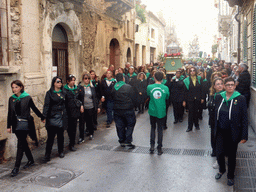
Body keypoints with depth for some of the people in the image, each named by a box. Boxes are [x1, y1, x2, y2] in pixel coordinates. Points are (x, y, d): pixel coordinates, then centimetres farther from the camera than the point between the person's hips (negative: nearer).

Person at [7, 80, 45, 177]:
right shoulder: (11, 99, 7)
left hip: (25, 124, -5)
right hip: (16, 124, 5)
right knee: (23, 143, 15)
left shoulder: (27, 98, -5)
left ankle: (16, 167, -4)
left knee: (20, 145, -7)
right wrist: (9, 126, 10)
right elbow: (10, 113, 11)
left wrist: (42, 117, 15)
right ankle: (31, 160, 32)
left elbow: (34, 109, 6)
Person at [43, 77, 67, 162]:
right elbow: (46, 106, -6)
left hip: (61, 117, 4)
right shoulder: (49, 93, -1)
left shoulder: (63, 93, 12)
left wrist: (65, 116, 10)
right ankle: (47, 155, -1)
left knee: (60, 135, 11)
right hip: (52, 117, -4)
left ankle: (61, 151, 28)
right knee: (51, 136, -6)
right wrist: (44, 116, -16)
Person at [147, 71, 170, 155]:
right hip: (161, 111, -1)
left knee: (153, 128, 18)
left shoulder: (149, 87, -8)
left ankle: (152, 146, 15)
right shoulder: (165, 88, -8)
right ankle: (159, 148, 13)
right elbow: (167, 98, 7)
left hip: (152, 111, 1)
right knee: (160, 129, 8)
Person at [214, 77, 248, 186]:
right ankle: (221, 170, 35)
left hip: (233, 133, -2)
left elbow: (244, 118, -8)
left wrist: (244, 135, -10)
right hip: (221, 131, 2)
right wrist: (215, 129, 4)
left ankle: (230, 176, 35)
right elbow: (216, 114, 6)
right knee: (219, 153, 3)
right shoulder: (218, 97, -1)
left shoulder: (240, 99, -10)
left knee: (231, 155, 11)